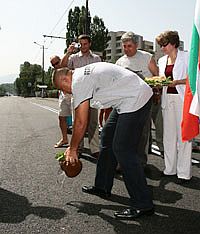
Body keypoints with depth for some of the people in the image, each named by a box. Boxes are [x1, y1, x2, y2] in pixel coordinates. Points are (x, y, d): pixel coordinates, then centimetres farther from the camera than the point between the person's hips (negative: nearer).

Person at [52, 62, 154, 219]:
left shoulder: (78, 81, -13)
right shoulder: (84, 73, 17)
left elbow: (81, 122, -12)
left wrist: (73, 149, 1)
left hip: (136, 100, -11)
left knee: (123, 150, -11)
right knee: (108, 138, 16)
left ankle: (143, 205, -4)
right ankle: (103, 187, 28)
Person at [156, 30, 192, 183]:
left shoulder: (186, 57, -1)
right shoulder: (162, 61, 17)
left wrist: (177, 81, -19)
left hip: (182, 98, -5)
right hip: (167, 99, 6)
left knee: (183, 135, -5)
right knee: (169, 134, 7)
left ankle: (184, 172, 2)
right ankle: (170, 169, 17)